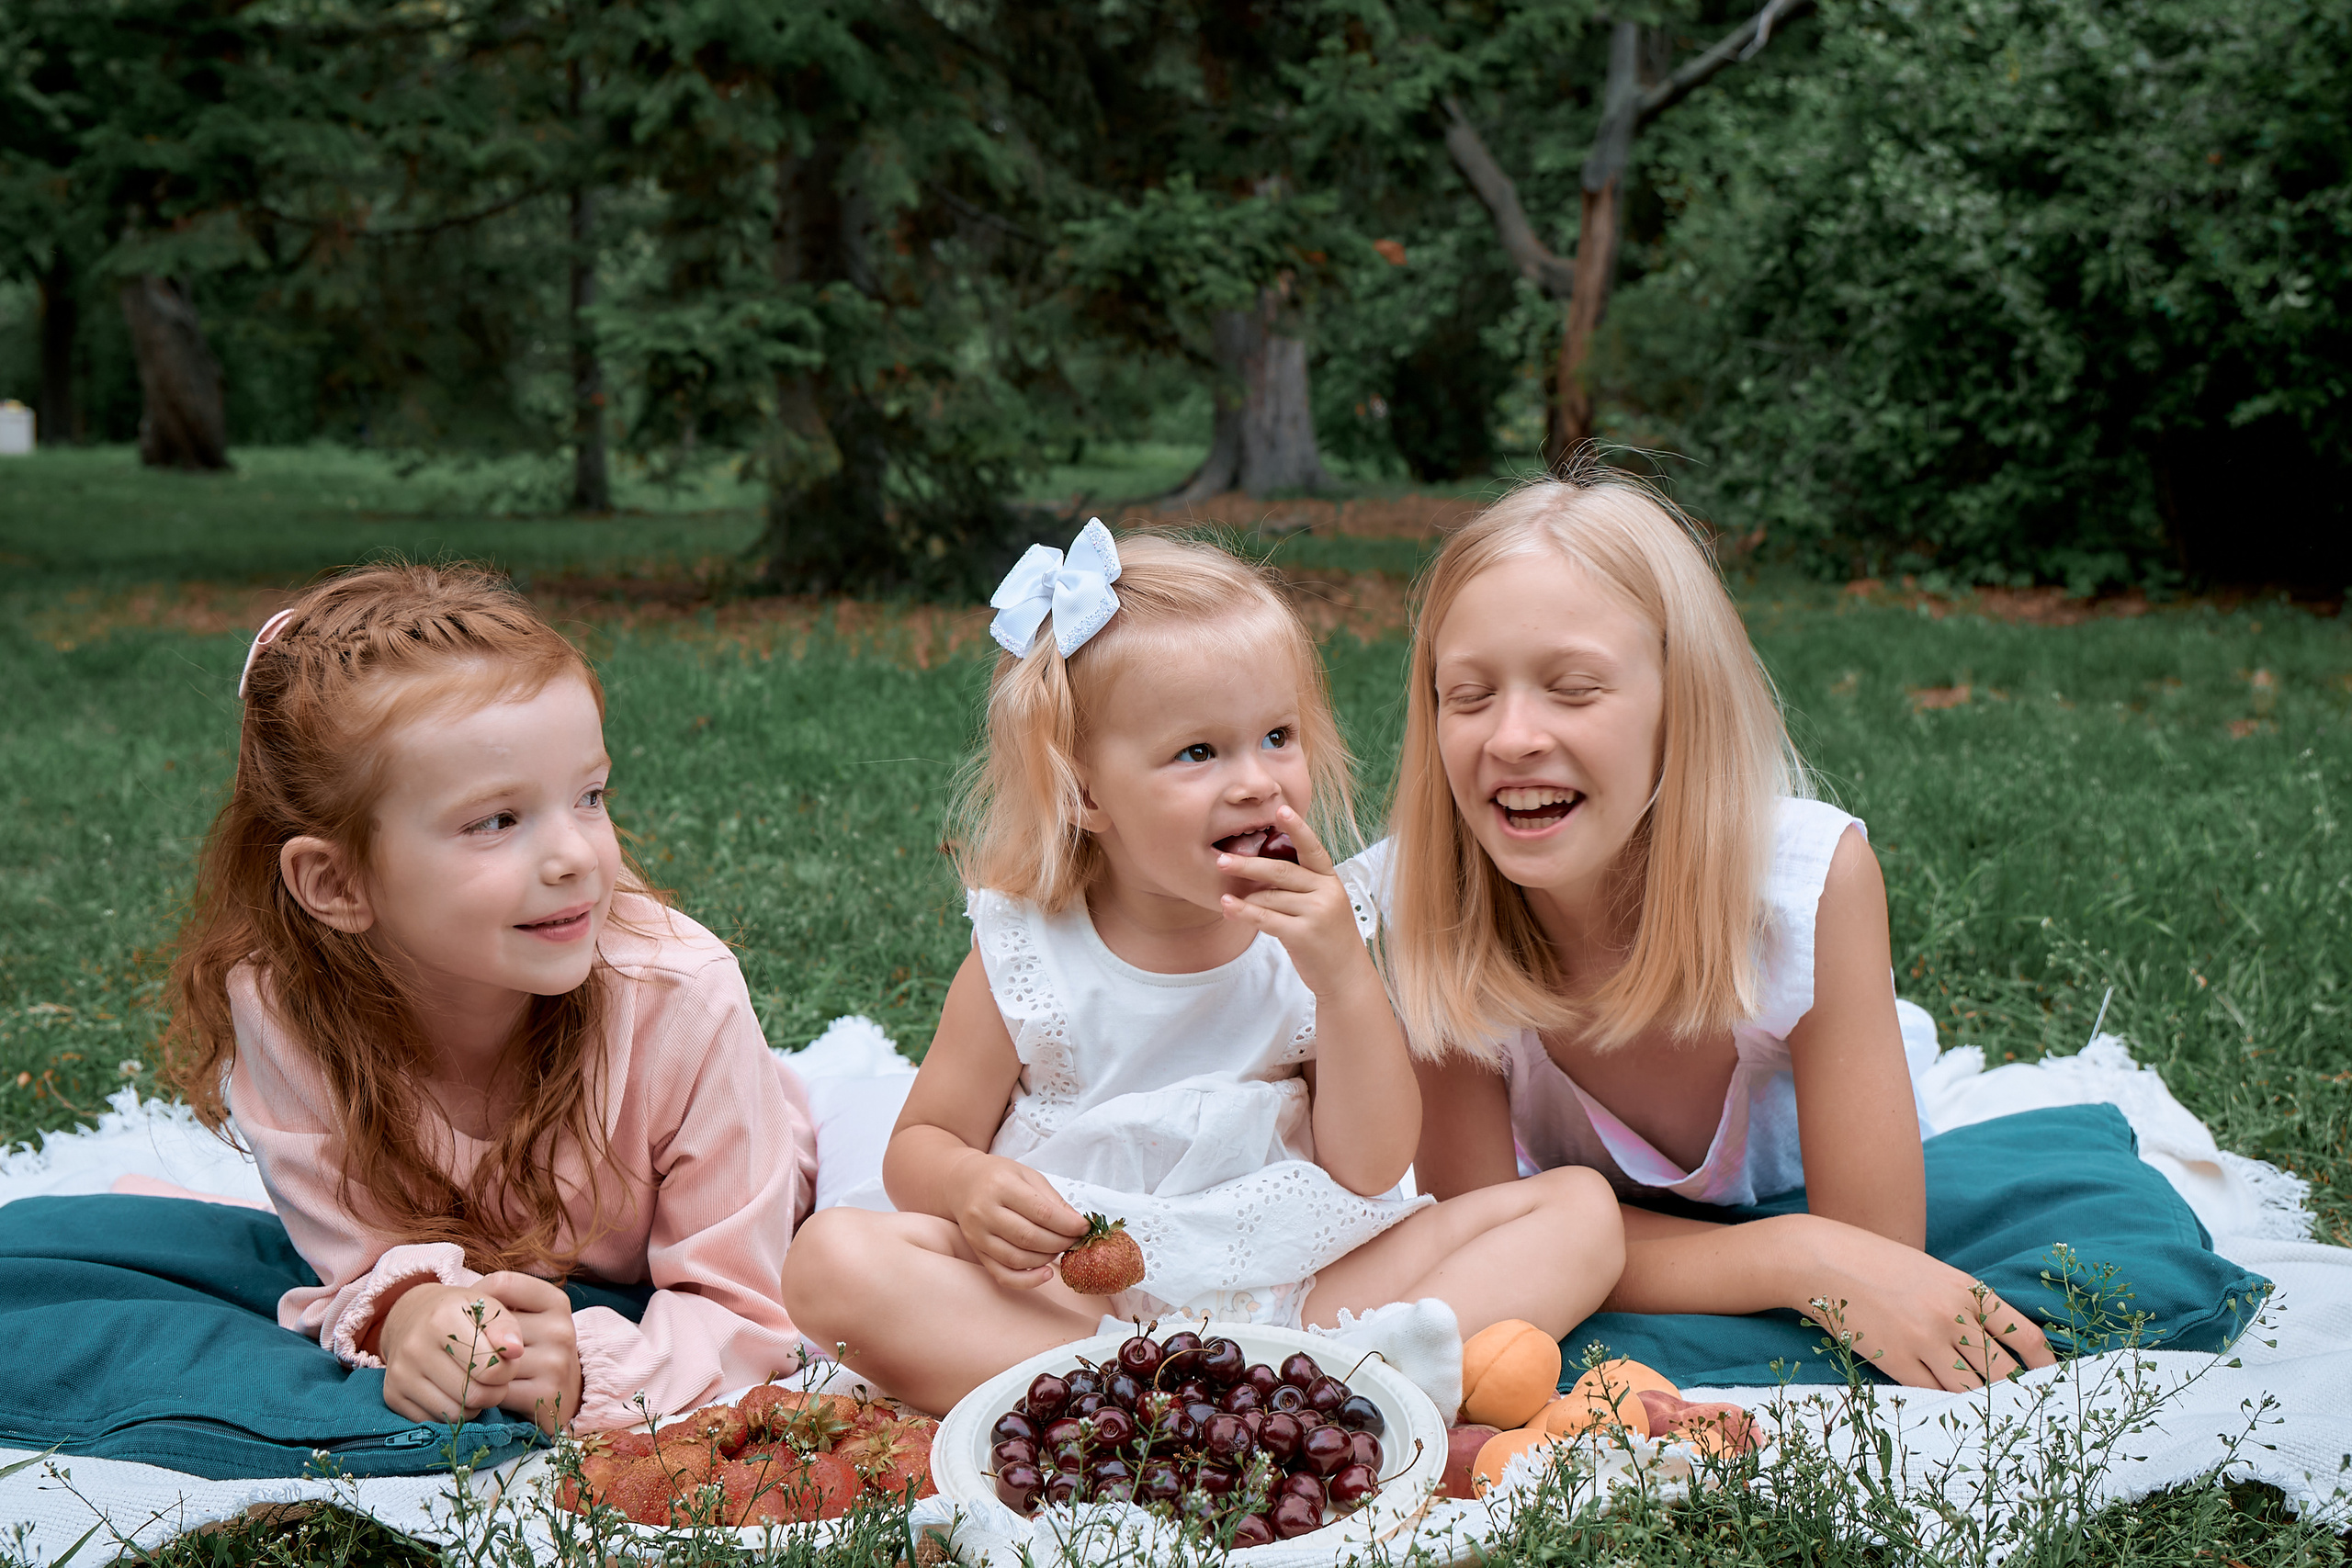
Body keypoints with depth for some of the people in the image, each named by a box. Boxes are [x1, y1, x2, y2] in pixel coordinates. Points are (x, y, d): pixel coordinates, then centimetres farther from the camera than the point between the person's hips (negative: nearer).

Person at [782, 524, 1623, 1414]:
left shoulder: (1320, 931, 0)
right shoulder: (1025, 954, -4)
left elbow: (1369, 1170, -6)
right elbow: (923, 1143, 3)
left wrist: (1345, 975, -20)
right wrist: (968, 1185, -22)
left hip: (1295, 1285, 2)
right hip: (1066, 1297, -1)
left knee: (1581, 1208, -10)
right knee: (832, 1258, -26)